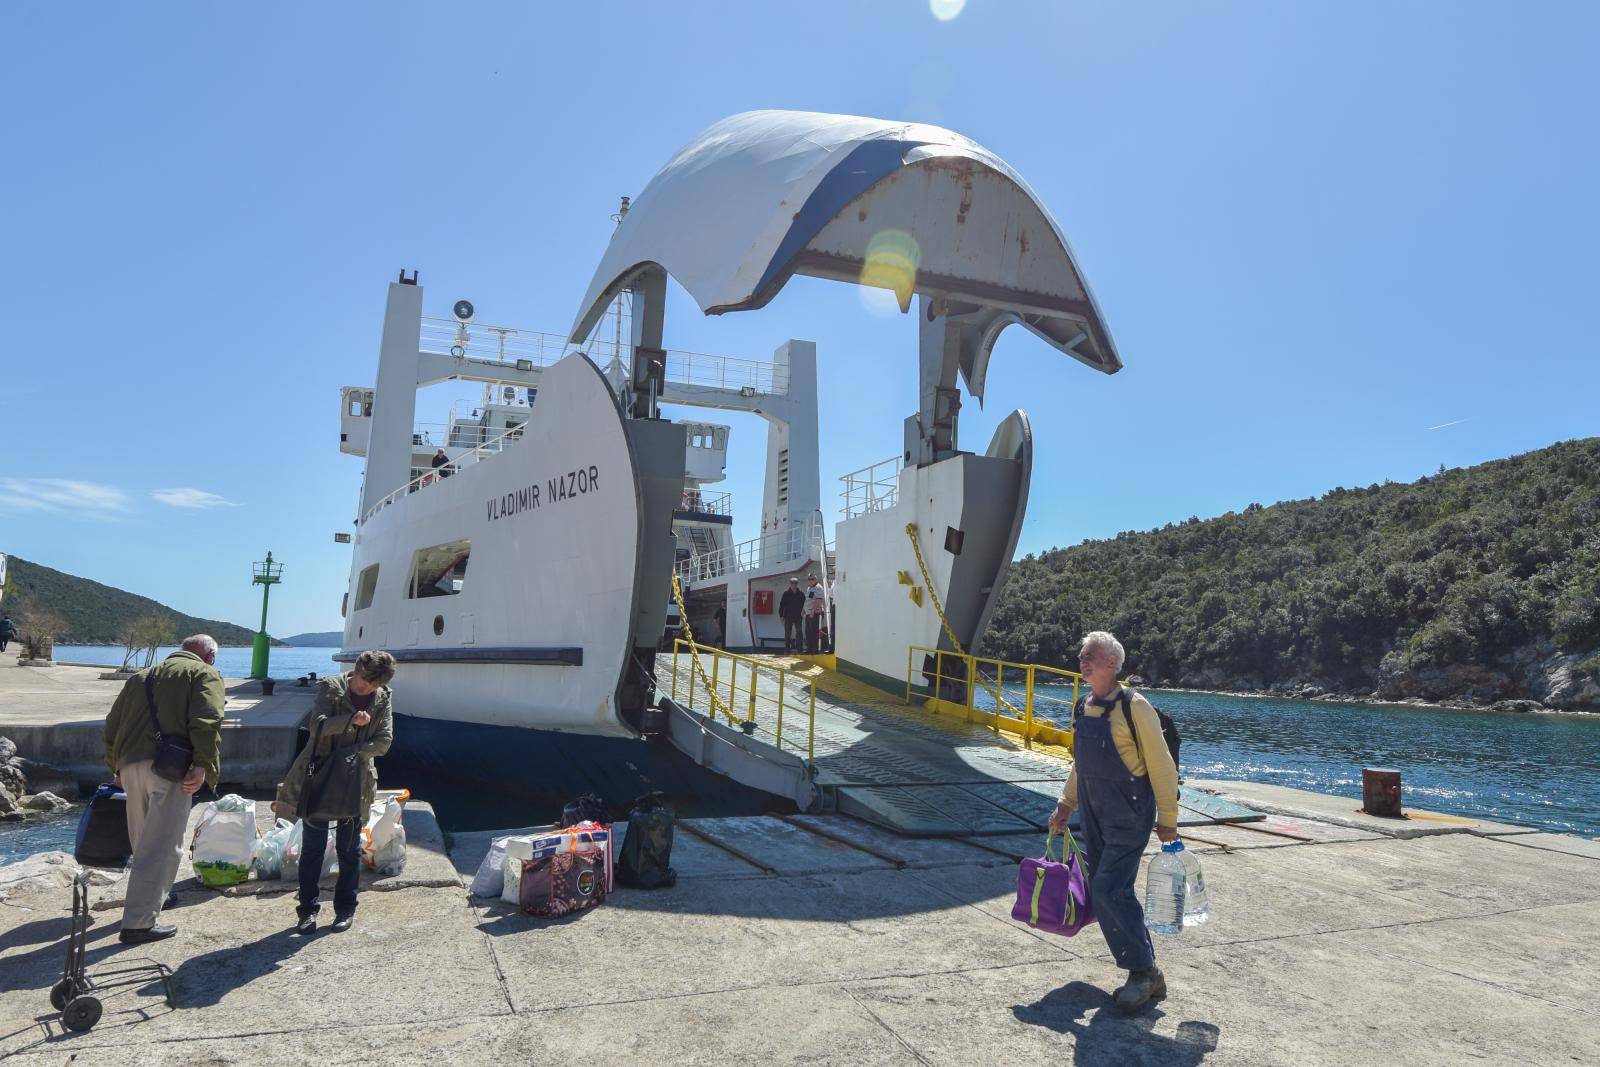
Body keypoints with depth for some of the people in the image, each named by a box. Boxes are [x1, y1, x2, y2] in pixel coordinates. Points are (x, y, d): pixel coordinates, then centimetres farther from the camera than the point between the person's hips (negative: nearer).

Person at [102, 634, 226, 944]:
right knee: (162, 845, -4)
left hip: (130, 767, 7)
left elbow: (112, 725, 26)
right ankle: (139, 923, -5)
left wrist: (117, 767, 33)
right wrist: (203, 765, -17)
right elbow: (207, 720, -13)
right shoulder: (205, 674, 5)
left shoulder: (141, 676, 26)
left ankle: (156, 896, 40)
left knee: (144, 840, 22)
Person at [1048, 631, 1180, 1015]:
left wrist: (1167, 821, -9)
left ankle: (1143, 972, 3)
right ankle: (1146, 976, 22)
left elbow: (1161, 767, -10)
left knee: (1109, 892, -13)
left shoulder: (1133, 707, -13)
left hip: (1129, 818, -7)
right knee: (1110, 896, 9)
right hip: (1094, 818, 7)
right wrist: (1065, 805, 19)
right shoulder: (1082, 709, 9)